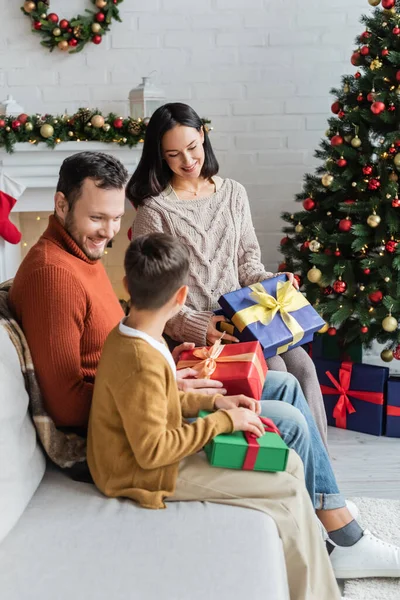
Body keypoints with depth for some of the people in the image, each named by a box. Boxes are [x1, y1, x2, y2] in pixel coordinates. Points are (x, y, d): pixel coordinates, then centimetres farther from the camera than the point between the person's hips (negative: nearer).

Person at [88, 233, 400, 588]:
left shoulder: (134, 336, -1)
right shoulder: (141, 362, -31)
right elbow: (152, 452, -29)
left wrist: (213, 402, -3)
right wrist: (223, 422, -23)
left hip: (159, 440, 9)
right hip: (147, 471, -9)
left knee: (291, 421, 5)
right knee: (289, 482, -12)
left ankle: (347, 541, 16)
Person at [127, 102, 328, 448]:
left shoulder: (233, 193, 9)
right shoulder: (154, 209, -6)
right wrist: (197, 326, -23)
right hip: (193, 328, -4)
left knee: (302, 366, -17)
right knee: (274, 372, -22)